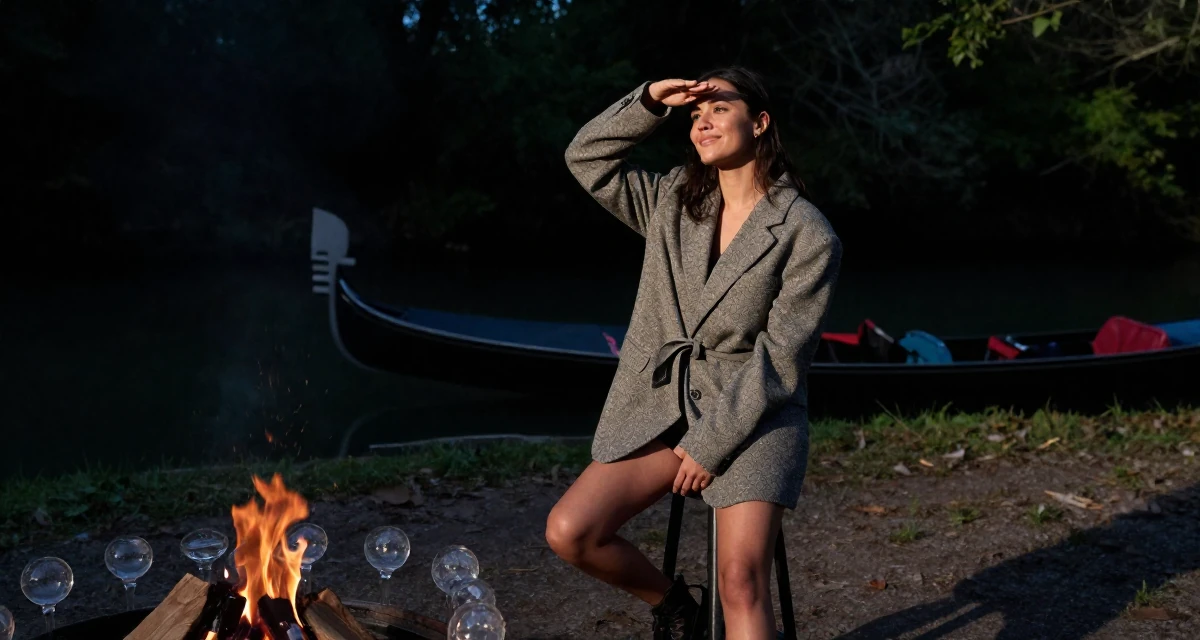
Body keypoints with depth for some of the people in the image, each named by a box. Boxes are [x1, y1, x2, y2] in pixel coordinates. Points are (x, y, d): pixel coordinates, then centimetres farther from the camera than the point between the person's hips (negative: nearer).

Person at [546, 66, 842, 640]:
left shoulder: (808, 236, -9)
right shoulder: (674, 201, 8)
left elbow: (780, 358, -12)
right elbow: (586, 159, 8)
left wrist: (711, 444, -14)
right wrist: (649, 103, -4)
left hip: (753, 419, -4)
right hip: (663, 408, 5)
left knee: (741, 582, -23)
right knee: (568, 532, -12)